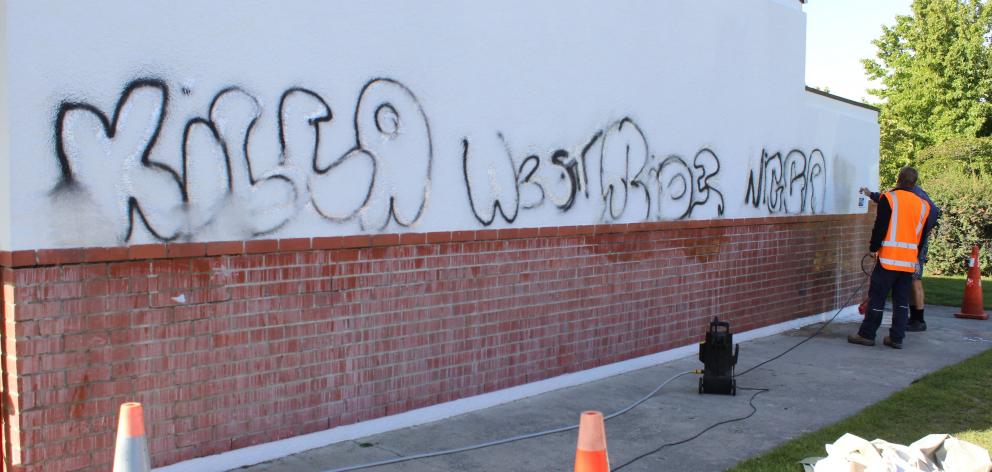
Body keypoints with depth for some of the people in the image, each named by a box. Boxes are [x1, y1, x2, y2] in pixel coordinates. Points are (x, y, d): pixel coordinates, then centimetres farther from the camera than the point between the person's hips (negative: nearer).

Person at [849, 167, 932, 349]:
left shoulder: (888, 198, -7)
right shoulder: (923, 205, 10)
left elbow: (880, 227, -9)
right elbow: (922, 235, 17)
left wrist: (874, 248, 3)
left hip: (889, 258, -5)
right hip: (910, 260, 5)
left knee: (877, 296, 1)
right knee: (902, 300, 10)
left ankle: (867, 334, 5)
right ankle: (897, 337, 11)